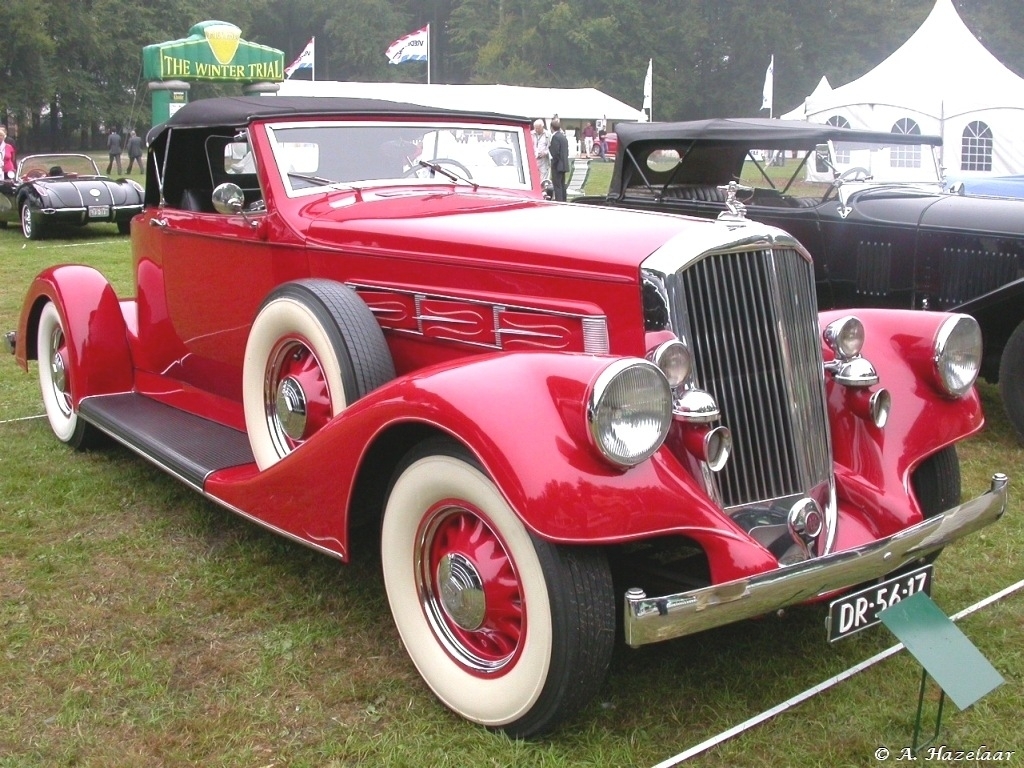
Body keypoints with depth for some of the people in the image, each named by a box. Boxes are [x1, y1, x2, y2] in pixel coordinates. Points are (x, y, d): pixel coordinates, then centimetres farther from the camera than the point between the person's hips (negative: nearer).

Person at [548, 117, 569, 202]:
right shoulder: (563, 136, 13)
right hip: (564, 165, 9)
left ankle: (559, 203, -11)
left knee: (557, 186, -8)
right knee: (562, 186, 15)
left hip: (558, 166, -9)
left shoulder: (555, 137, -15)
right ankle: (563, 202, 21)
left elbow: (555, 153, -20)